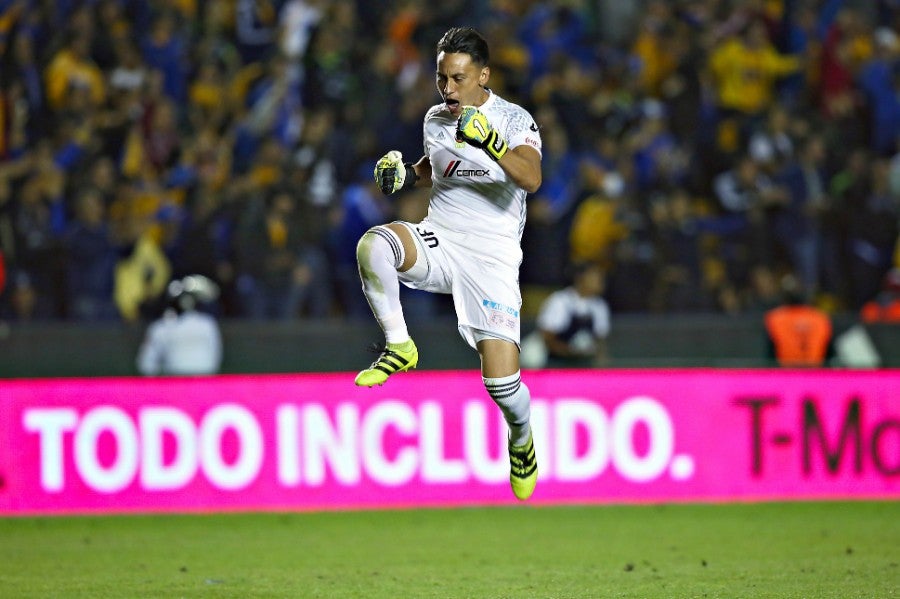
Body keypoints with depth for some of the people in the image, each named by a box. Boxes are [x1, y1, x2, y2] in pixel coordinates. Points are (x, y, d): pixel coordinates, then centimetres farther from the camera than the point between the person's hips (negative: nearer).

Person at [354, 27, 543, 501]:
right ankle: (399, 347, -12)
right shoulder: (435, 119, 9)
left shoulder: (514, 120, -9)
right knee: (372, 245, -31)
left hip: (492, 256, -4)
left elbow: (531, 179, -27)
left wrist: (491, 143, -43)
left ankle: (521, 438, 23)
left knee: (501, 382, -13)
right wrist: (405, 175, 8)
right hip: (438, 240, 4)